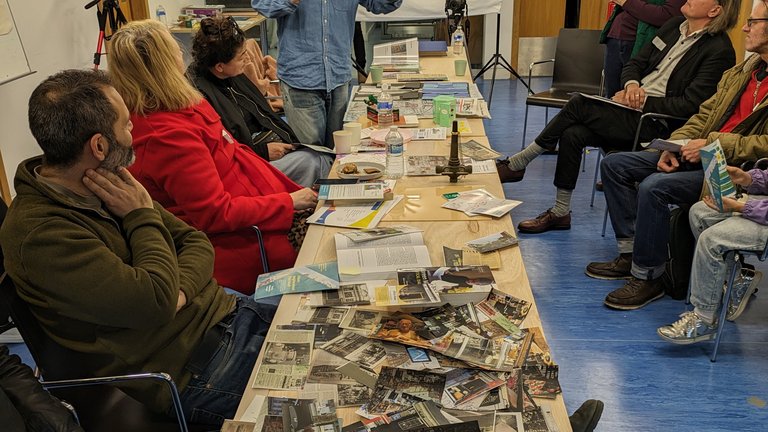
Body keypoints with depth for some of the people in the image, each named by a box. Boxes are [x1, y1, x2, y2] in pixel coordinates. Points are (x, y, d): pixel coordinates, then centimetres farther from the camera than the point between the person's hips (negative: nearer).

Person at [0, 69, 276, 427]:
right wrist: (143, 217, -15)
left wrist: (176, 292, -15)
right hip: (194, 371, -8)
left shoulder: (110, 184, 4)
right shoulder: (38, 233, -22)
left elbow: (197, 242, 6)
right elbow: (156, 302, -28)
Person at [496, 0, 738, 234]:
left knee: (579, 105, -21)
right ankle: (560, 213, -6)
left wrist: (642, 100, -15)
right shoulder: (673, 26, 15)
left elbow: (690, 104, -15)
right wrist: (631, 84, -5)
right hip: (630, 110, 7)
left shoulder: (719, 50, -8)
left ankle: (516, 165, -9)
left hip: (656, 124, -7)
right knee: (572, 134, -17)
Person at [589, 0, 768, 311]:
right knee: (614, 165, 0)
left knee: (654, 187, -32)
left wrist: (713, 145, -23)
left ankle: (648, 277, -13)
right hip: (700, 153, 10)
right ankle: (630, 254, 4)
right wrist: (676, 144, -2)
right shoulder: (742, 71, 16)